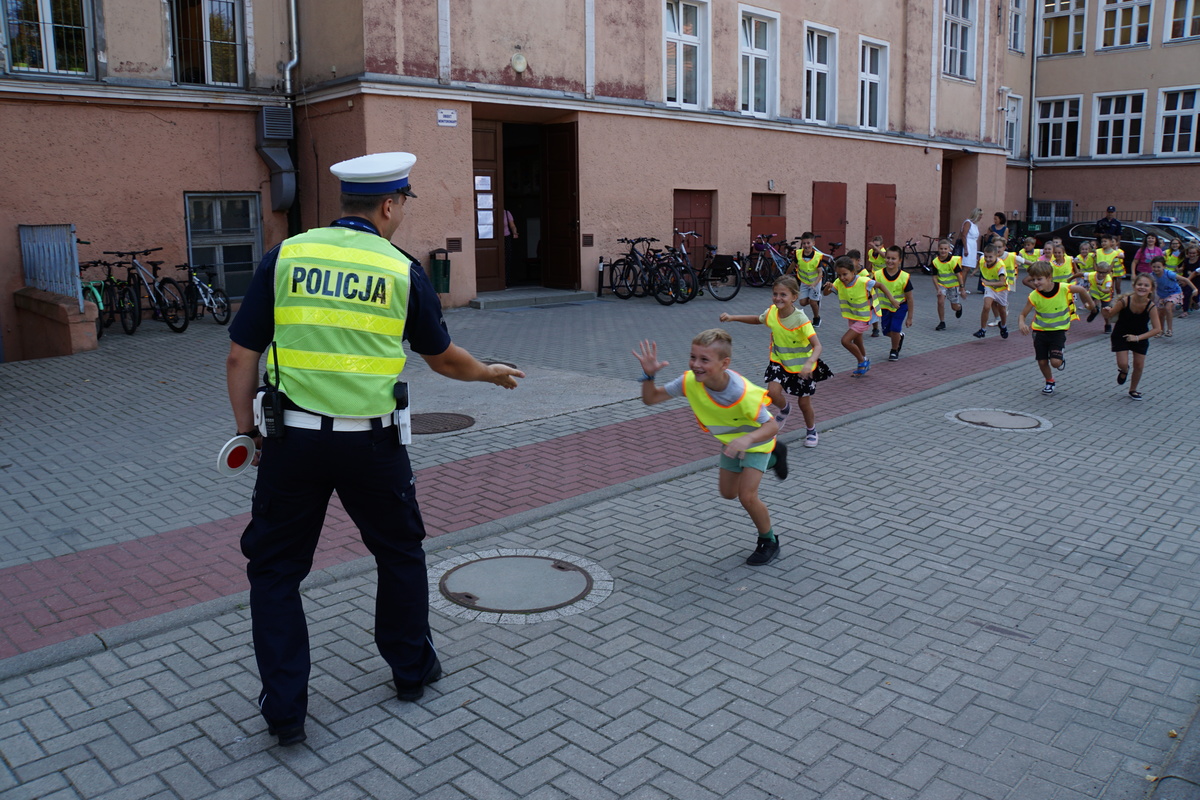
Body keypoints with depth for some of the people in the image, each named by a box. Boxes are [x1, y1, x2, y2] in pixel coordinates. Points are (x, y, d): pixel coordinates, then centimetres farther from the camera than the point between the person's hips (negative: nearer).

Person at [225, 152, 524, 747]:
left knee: (274, 571, 14)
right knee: (401, 554, 21)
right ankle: (412, 669, 36)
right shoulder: (403, 270, -2)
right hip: (370, 443, 0)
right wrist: (491, 373, 28)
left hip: (292, 439, 1)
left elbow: (241, 356, 1)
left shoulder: (285, 256, 1)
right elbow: (443, 359, 10)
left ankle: (284, 710, 16)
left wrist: (248, 430, 12)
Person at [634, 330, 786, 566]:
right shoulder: (690, 381, -29)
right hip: (731, 440, 6)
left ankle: (769, 542, 12)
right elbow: (650, 398, -21)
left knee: (747, 495, -16)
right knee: (728, 493, 19)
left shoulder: (742, 393, -42)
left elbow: (772, 425, -40)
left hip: (755, 440, -6)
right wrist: (649, 374, -41)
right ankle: (772, 457, 40)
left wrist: (748, 438, -60)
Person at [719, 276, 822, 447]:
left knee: (804, 403, 8)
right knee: (773, 391, -20)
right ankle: (785, 409, 16)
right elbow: (757, 319, 13)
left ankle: (811, 431, 39)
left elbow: (817, 345, -32)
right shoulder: (772, 312, -11)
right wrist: (733, 317, 3)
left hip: (801, 366, -3)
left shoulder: (801, 319, -28)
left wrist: (809, 362, -51)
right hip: (779, 362, 4)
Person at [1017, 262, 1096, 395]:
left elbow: (1082, 290, 0)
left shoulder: (1063, 288, -20)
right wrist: (1022, 324, -34)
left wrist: (1091, 304, 14)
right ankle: (1050, 382, 33)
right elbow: (1023, 314, -11)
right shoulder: (1034, 296, -18)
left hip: (1058, 330, -1)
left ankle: (1062, 358, 24)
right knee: (1042, 361, 5)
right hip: (1040, 330, 2)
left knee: (1055, 362, -14)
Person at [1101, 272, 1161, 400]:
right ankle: (1123, 371, 30)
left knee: (1139, 365, 5)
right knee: (1123, 364, -9)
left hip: (1140, 337, 1)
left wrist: (1138, 337, -27)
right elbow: (1108, 316, -15)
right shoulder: (1125, 300, -26)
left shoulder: (1151, 306, -24)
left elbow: (1157, 329, -20)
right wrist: (1107, 312, -38)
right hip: (1121, 335, -1)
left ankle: (1133, 390, 29)